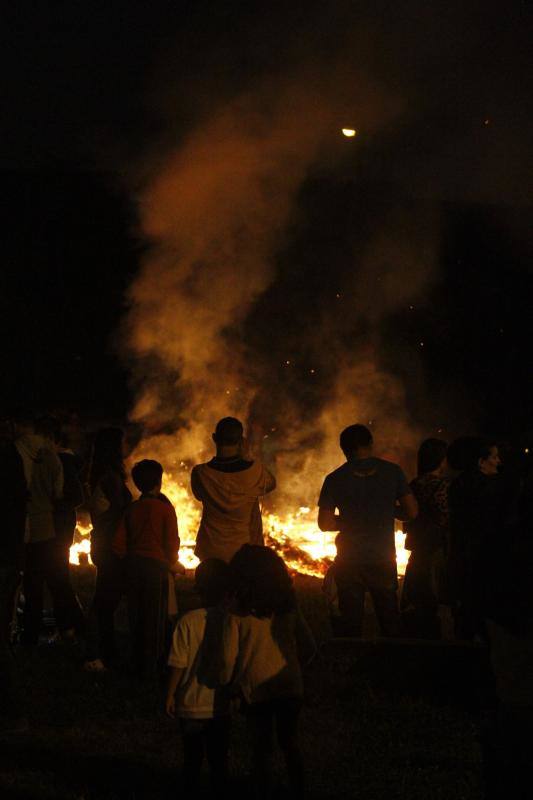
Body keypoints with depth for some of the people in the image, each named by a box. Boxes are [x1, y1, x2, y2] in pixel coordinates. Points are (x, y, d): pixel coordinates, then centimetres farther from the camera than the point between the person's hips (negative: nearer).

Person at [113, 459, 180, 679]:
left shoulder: (131, 509, 3)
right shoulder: (165, 508, -9)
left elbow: (118, 544, 3)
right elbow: (172, 541, -10)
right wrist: (170, 562, 6)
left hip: (134, 565, 4)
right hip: (156, 565, -4)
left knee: (136, 616, 13)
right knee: (155, 618, 3)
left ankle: (138, 665, 19)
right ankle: (151, 667, 3)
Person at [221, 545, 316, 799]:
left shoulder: (238, 615, -13)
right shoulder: (288, 609, -2)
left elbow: (228, 660, -13)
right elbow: (309, 648, 3)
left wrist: (229, 684, 6)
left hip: (256, 692, -3)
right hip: (290, 689, 3)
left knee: (262, 750, 10)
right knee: (290, 744, 21)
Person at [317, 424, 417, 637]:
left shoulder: (335, 479, -5)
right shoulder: (392, 472, -3)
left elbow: (325, 523, -4)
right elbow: (411, 512, -2)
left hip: (349, 561, -1)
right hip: (384, 558, 1)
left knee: (350, 622, 7)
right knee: (389, 619, 12)